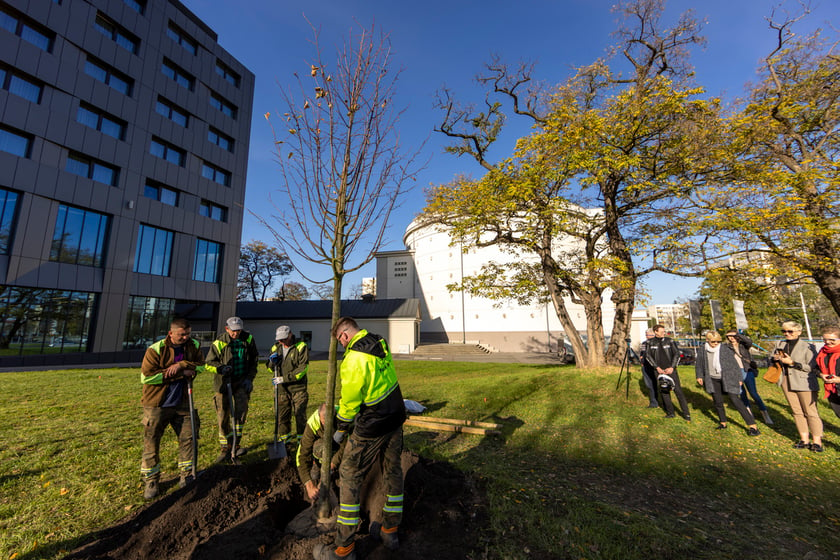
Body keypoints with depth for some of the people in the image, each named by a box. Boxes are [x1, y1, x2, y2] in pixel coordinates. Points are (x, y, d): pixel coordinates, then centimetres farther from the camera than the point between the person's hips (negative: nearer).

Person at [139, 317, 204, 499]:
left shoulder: (193, 346, -1)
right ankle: (151, 480, 22)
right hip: (157, 404, -4)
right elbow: (146, 376, -18)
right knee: (151, 442, 4)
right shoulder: (155, 349, -14)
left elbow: (200, 365, -2)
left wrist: (181, 365, -21)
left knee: (188, 437, 8)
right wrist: (179, 374, -19)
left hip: (182, 404, 4)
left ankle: (187, 475, 24)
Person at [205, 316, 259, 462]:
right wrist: (221, 368, -22)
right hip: (223, 382, -1)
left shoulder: (248, 339, -1)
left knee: (241, 410, -12)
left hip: (241, 382, 1)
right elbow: (209, 363, 0)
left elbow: (254, 360, 8)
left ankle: (236, 444, 4)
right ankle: (226, 448, 18)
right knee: (223, 416, 4)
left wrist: (249, 378, -1)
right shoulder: (219, 343, -8)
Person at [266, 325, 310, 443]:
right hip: (282, 389, 4)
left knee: (300, 416, 2)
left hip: (298, 388, -4)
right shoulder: (276, 348, 8)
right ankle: (283, 439, 29)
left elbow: (302, 368, -15)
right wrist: (272, 362, -7)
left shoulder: (301, 347, -9)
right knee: (282, 415, 11)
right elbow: (270, 369, 16)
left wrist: (284, 378, -19)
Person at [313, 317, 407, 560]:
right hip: (395, 418, 9)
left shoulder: (354, 358, -23)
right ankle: (390, 531, 37)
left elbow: (350, 400, -15)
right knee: (392, 471, 19)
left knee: (349, 477, 7)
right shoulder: (379, 342, 1)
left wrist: (341, 430, 3)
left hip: (372, 427, -8)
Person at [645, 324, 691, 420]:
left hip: (670, 369, -1)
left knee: (678, 391, -2)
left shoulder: (670, 341, 0)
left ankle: (686, 414, 8)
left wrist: (672, 367, -8)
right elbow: (648, 356, 1)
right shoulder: (650, 342, 1)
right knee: (664, 392, 7)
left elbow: (677, 354, 0)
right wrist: (657, 367, -6)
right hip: (659, 370, 1)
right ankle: (670, 413, 19)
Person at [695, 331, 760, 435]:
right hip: (713, 379, 3)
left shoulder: (725, 349, -7)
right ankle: (723, 422, 27)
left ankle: (752, 425, -1)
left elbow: (734, 364, -1)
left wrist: (739, 378, -1)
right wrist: (699, 376, 11)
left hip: (727, 378, -3)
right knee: (717, 401, 9)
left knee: (735, 400, -10)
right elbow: (698, 363, 15)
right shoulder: (704, 349, 3)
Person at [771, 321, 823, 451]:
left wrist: (792, 362, -19)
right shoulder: (780, 344, 8)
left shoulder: (807, 347, -9)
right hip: (787, 382, 5)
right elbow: (772, 358, 20)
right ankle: (804, 439, 18)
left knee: (810, 412, 1)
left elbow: (812, 367, -12)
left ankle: (817, 441, 11)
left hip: (804, 383, -5)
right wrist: (775, 358, -2)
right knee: (796, 411, 10)